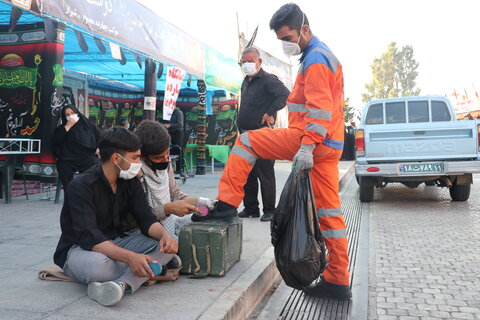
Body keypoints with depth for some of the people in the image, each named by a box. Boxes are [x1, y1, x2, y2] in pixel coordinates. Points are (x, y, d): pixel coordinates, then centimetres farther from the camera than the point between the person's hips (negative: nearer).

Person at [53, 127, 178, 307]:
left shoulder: (130, 182, 1)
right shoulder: (81, 186, -20)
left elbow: (146, 219, -3)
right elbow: (89, 238, -29)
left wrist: (164, 234, -27)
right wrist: (130, 257, -42)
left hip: (116, 244, 7)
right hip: (78, 249, -6)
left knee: (168, 245, -15)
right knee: (97, 265, -42)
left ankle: (121, 284, -33)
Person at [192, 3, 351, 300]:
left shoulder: (314, 58, -8)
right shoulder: (325, 54, 25)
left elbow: (320, 108, -20)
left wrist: (306, 146, -26)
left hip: (311, 139, -10)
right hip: (329, 145, 10)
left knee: (246, 141, 0)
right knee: (330, 210, 8)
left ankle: (227, 205, 0)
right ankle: (338, 281, 13)